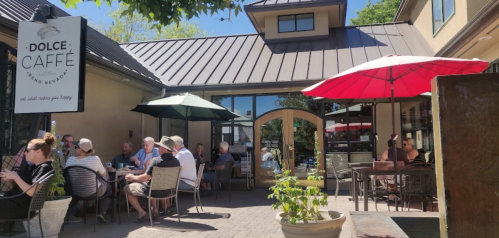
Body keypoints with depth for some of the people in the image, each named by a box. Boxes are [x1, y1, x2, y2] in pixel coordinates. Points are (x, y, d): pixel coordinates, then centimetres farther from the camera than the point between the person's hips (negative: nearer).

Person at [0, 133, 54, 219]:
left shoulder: (45, 168, -15)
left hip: (22, 207, -9)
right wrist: (10, 179, 0)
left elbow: (32, 192, -23)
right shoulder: (34, 167, 14)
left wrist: (15, 176, -16)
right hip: (15, 200, 9)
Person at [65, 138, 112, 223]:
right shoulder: (95, 159, -20)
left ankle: (70, 213, 31)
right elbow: (103, 174, -5)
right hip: (93, 192, -3)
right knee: (108, 187, 28)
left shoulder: (70, 160, -12)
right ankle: (102, 213, 14)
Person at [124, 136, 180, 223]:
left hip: (155, 191, -6)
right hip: (168, 191, 6)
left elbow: (145, 178, -19)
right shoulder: (176, 162, -5)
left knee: (127, 188, 13)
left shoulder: (155, 160, -23)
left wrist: (133, 177, 0)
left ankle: (141, 212, 2)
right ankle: (155, 210, 27)